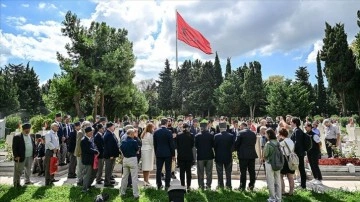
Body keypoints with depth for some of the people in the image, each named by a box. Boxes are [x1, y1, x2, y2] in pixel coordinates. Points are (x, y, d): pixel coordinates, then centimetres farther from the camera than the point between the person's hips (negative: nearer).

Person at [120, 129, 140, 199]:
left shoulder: (123, 142, 0)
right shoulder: (134, 142, -16)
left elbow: (121, 149, 6)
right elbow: (137, 150, -5)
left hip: (125, 159, 6)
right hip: (133, 159, -6)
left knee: (124, 176, 18)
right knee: (134, 177, 0)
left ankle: (122, 192, 27)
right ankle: (135, 194, 3)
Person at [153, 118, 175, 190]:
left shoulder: (156, 132, 0)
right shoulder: (168, 132, -12)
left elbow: (154, 144, 7)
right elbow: (171, 144, -10)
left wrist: (156, 153, 16)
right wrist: (173, 154, -1)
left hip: (159, 153, 4)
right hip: (167, 153, -4)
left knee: (158, 170, 10)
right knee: (168, 170, 5)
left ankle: (159, 185, 17)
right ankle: (167, 185, 8)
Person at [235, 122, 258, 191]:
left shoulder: (241, 133, -9)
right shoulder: (253, 133, 7)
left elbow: (236, 143, -8)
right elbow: (254, 143, 11)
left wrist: (238, 150, 9)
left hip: (243, 155, -5)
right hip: (252, 154, 5)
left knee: (243, 171, 2)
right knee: (252, 171, 11)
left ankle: (242, 187, 8)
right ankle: (251, 186, 18)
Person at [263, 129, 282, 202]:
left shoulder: (268, 144, -18)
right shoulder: (278, 143, -1)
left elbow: (265, 156, -12)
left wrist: (265, 158, 8)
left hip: (270, 164, -6)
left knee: (271, 182, 7)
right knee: (278, 182, 14)